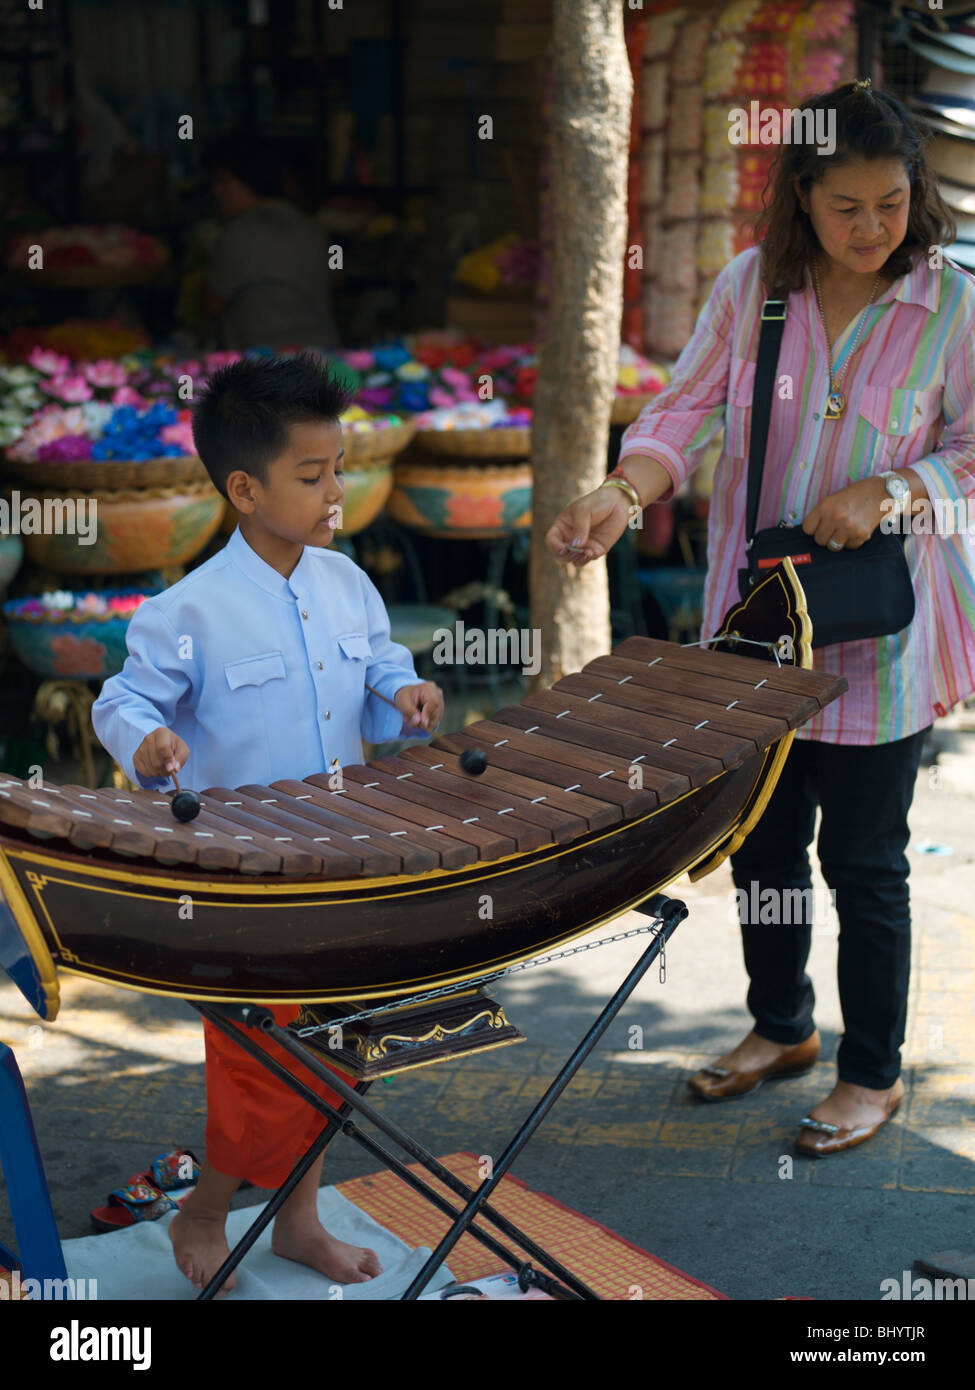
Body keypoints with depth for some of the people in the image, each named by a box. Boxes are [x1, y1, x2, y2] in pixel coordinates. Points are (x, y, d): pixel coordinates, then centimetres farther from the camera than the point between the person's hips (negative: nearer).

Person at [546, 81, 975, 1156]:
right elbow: (684, 410, -6)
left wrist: (886, 490, -21)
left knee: (862, 859, 6)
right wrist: (623, 494, -26)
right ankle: (780, 1028, 40)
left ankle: (872, 1073, 26)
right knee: (761, 839, 17)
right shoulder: (750, 285, -2)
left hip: (878, 633, -3)